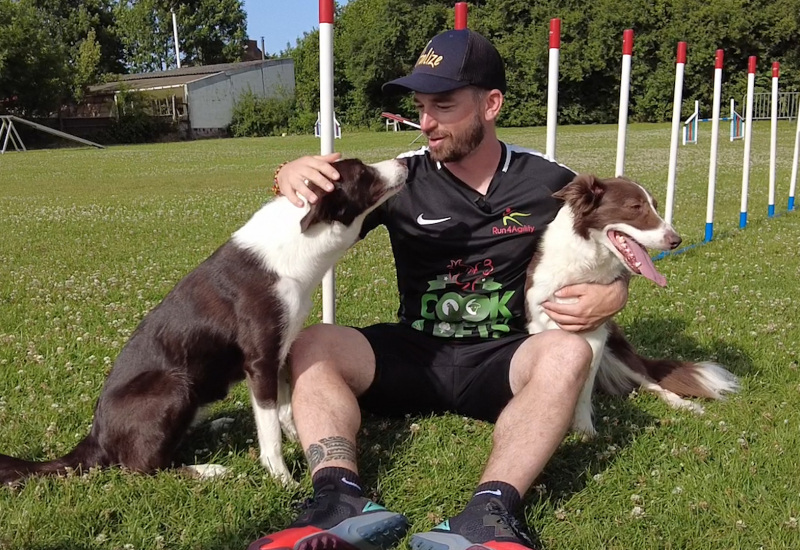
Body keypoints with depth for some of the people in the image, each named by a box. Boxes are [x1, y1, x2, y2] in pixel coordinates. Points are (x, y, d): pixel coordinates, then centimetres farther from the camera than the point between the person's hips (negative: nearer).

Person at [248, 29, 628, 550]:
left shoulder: (549, 184, -1)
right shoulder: (402, 178, 0)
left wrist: (611, 296, -14)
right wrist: (295, 178, -20)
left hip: (501, 360, -1)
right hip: (415, 353, 2)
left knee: (567, 352, -33)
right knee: (312, 345, -22)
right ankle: (340, 498, -43)